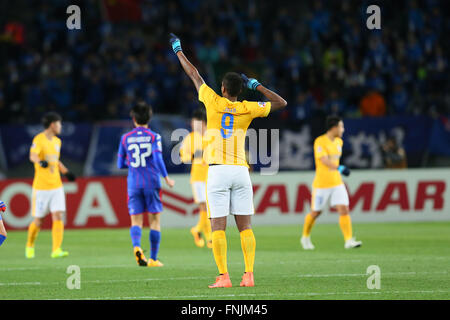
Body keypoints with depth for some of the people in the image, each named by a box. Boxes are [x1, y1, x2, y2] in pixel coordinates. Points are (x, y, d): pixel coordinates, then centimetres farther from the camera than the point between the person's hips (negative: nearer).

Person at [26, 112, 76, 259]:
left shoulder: (57, 141, 14)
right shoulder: (39, 139, -10)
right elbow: (32, 155, -28)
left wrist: (66, 172, 27)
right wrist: (40, 161, -48)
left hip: (56, 186, 6)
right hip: (41, 186, -6)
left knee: (58, 216, -9)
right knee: (38, 221, 2)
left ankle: (56, 250, -12)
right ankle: (30, 245, 27)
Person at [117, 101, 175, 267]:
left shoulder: (125, 138, 5)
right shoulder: (154, 137, -1)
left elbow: (120, 164, 8)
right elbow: (158, 159, -13)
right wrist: (166, 178, -4)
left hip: (134, 184, 1)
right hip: (152, 183, -1)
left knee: (136, 220, 2)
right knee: (155, 220, 8)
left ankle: (136, 246, -29)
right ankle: (153, 259, 8)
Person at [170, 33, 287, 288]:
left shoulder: (214, 102, -1)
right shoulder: (247, 109, 3)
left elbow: (195, 75, 12)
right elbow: (281, 103, 13)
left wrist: (178, 50, 24)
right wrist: (256, 85, 15)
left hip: (218, 171, -2)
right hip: (241, 171, 3)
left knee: (218, 227, -4)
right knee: (245, 226, 3)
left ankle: (223, 276, -10)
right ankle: (249, 275, -3)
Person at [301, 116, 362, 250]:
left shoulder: (339, 141, 9)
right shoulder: (320, 142, -15)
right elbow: (324, 160, -27)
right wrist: (339, 168, -38)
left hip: (337, 182, 6)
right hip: (322, 183, -6)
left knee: (344, 209, -10)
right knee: (315, 212, 8)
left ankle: (349, 240, -13)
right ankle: (305, 237, 30)